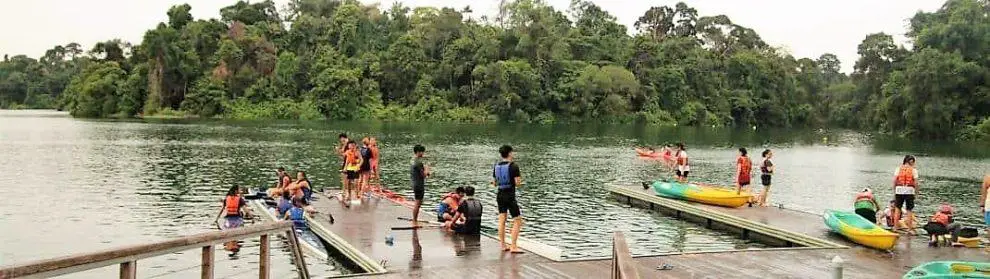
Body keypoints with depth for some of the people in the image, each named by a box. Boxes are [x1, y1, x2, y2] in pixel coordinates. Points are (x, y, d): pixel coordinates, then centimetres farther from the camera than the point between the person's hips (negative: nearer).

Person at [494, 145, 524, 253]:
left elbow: (495, 183, 12)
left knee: (501, 220, 11)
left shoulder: (496, 166, 6)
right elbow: (517, 183, -15)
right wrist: (520, 180, 6)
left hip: (500, 195, 6)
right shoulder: (513, 166, -12)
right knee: (517, 221, 0)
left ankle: (503, 245, 13)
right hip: (510, 195, -6)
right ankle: (513, 246, -5)